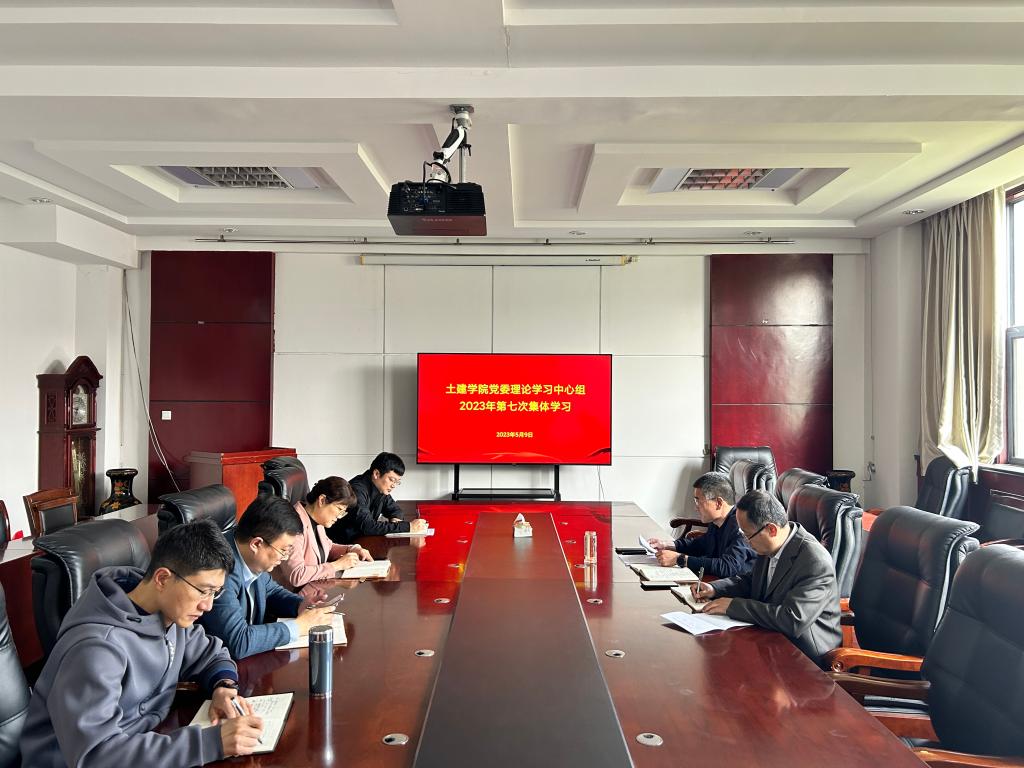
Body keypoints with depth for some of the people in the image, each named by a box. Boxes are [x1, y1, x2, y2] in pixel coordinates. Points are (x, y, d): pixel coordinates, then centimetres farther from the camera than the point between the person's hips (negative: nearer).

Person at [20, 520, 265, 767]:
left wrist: (224, 686, -12)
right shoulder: (97, 647, -26)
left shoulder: (171, 612, -4)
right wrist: (211, 742, -36)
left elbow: (212, 654, 10)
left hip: (147, 744, 6)